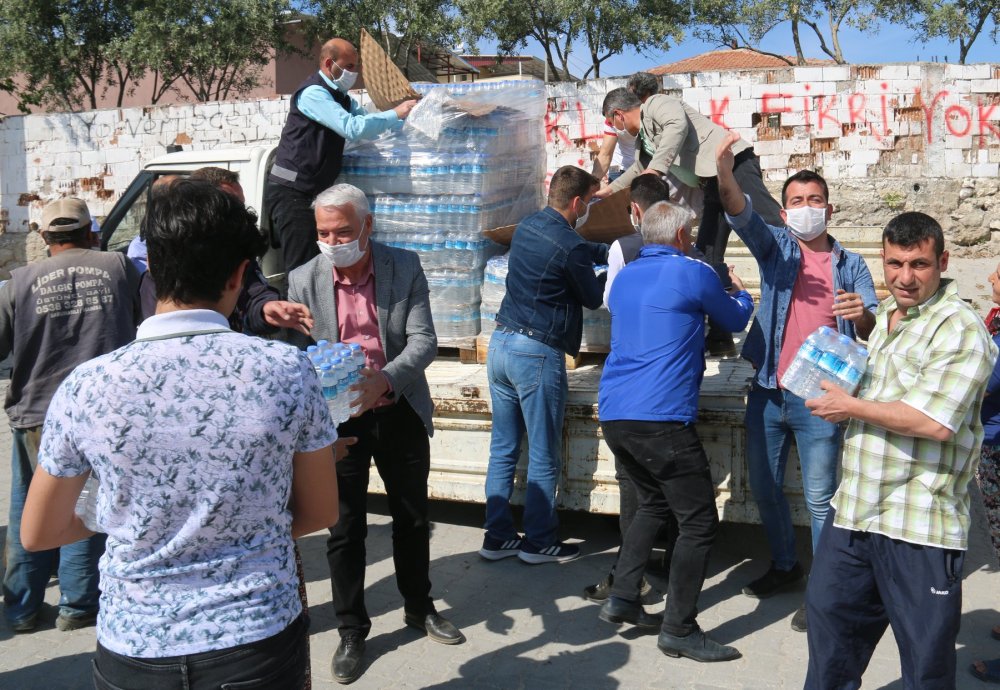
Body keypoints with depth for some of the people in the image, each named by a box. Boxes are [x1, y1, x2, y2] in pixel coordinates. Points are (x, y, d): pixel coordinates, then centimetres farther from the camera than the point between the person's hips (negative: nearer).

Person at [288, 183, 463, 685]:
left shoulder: (404, 267, -7)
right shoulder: (303, 280, -6)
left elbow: (423, 340, -14)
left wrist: (384, 380, -32)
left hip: (400, 414, 1)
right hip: (337, 420, -1)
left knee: (412, 518, 17)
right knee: (345, 529, 7)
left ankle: (419, 607, 40)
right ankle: (351, 631, 26)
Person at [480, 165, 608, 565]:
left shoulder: (528, 226, 9)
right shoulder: (570, 246, -15)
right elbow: (594, 298, 1)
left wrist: (605, 252, 21)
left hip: (501, 342, 8)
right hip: (537, 352, -8)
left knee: (503, 449, 13)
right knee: (544, 457, 5)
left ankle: (497, 537, 20)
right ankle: (538, 542, 15)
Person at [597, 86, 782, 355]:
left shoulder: (657, 103, 0)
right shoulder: (645, 139, 26)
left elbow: (678, 124, -22)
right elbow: (639, 169, 46)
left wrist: (655, 169, -28)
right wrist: (608, 190, 56)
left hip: (733, 164, -9)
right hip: (712, 184, 9)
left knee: (772, 221, -26)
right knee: (708, 255, 3)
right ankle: (720, 337, 4)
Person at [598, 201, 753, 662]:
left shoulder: (624, 277, 17)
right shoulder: (693, 273, -2)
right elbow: (735, 320, 14)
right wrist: (742, 294, 38)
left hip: (613, 415, 8)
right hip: (660, 417, -8)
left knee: (655, 503, 25)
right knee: (698, 521, 1)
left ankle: (622, 598, 21)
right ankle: (678, 630, 5)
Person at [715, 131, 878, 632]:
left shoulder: (851, 265, 6)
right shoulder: (775, 247, 7)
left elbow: (873, 332, 1)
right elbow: (742, 215, -13)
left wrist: (864, 316, -24)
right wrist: (725, 175, -33)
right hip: (767, 392, 3)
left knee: (820, 497, 0)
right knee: (763, 487, 14)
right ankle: (785, 566, 35)